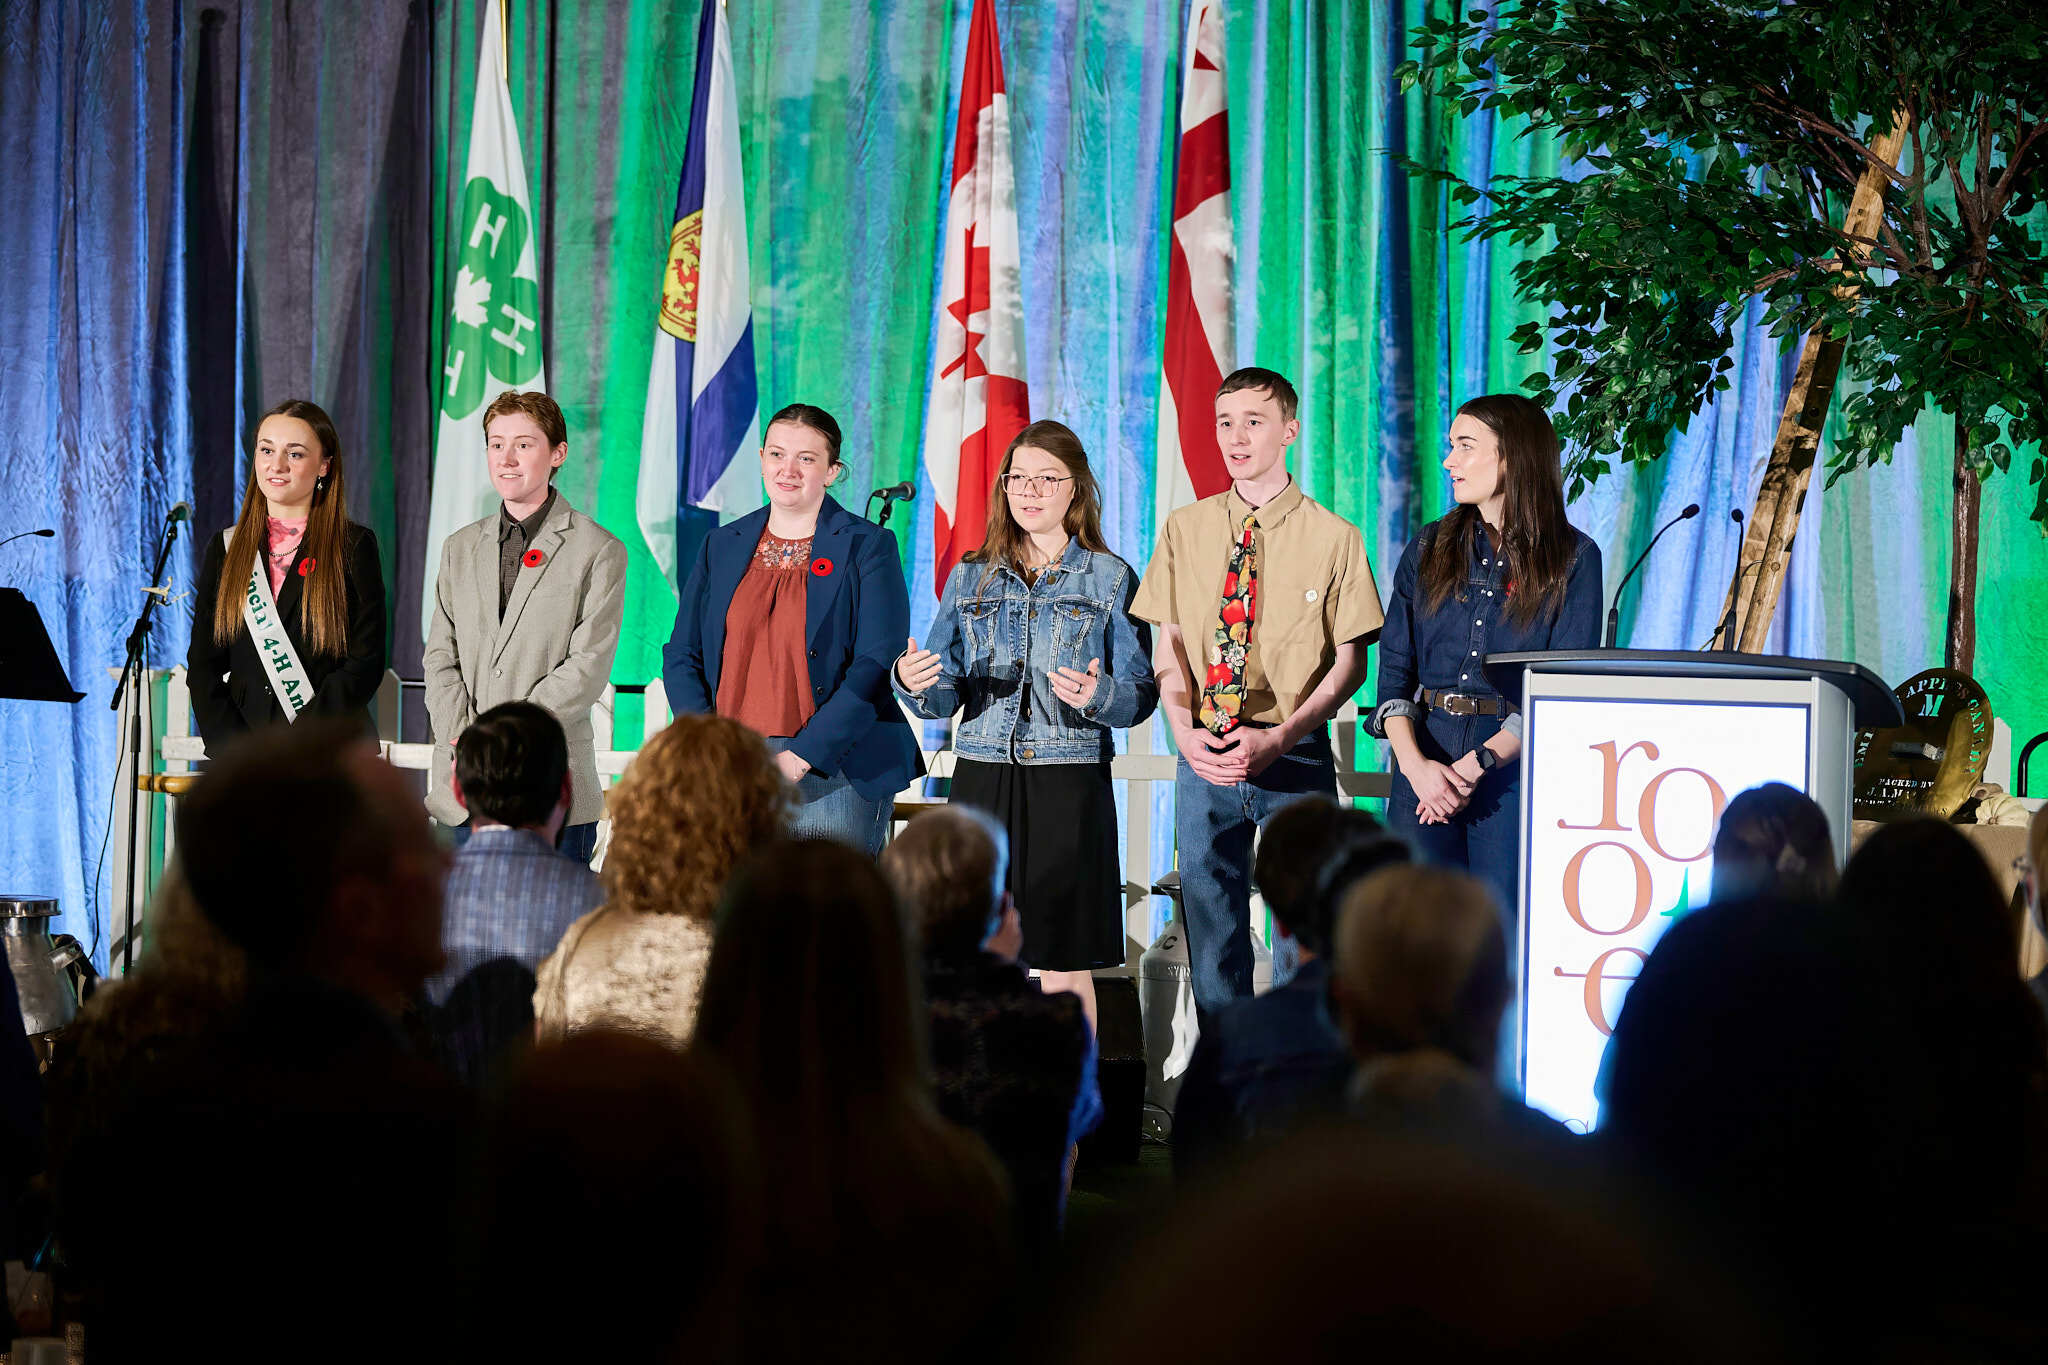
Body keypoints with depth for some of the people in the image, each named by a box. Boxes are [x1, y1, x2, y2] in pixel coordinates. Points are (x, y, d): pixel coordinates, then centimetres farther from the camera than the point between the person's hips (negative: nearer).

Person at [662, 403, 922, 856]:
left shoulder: (868, 547, 0)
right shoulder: (721, 547, 14)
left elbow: (878, 665, -8)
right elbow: (681, 656, 13)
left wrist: (799, 758, -16)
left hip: (831, 773, -3)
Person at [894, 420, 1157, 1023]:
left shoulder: (1110, 579, 4)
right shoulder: (971, 577, 11)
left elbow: (1141, 695, 0)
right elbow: (945, 697, 8)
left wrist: (1097, 695, -21)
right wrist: (913, 683, -14)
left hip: (1070, 784, -2)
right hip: (982, 776, 2)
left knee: (1065, 966, -1)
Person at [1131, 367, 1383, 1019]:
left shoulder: (1333, 537, 0)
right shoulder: (1185, 531, 8)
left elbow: (1350, 663, -1)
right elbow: (1167, 649, 8)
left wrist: (1277, 740, -14)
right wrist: (1186, 731, -10)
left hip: (1295, 758, -2)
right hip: (1204, 758, 2)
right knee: (1211, 931, 5)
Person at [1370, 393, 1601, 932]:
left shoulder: (1573, 559, 1)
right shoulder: (1428, 550, 12)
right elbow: (1394, 671, 6)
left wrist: (1478, 763, -14)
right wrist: (1416, 764, -11)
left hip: (1515, 763, -3)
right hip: (1424, 759, 3)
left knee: (1506, 937, -5)